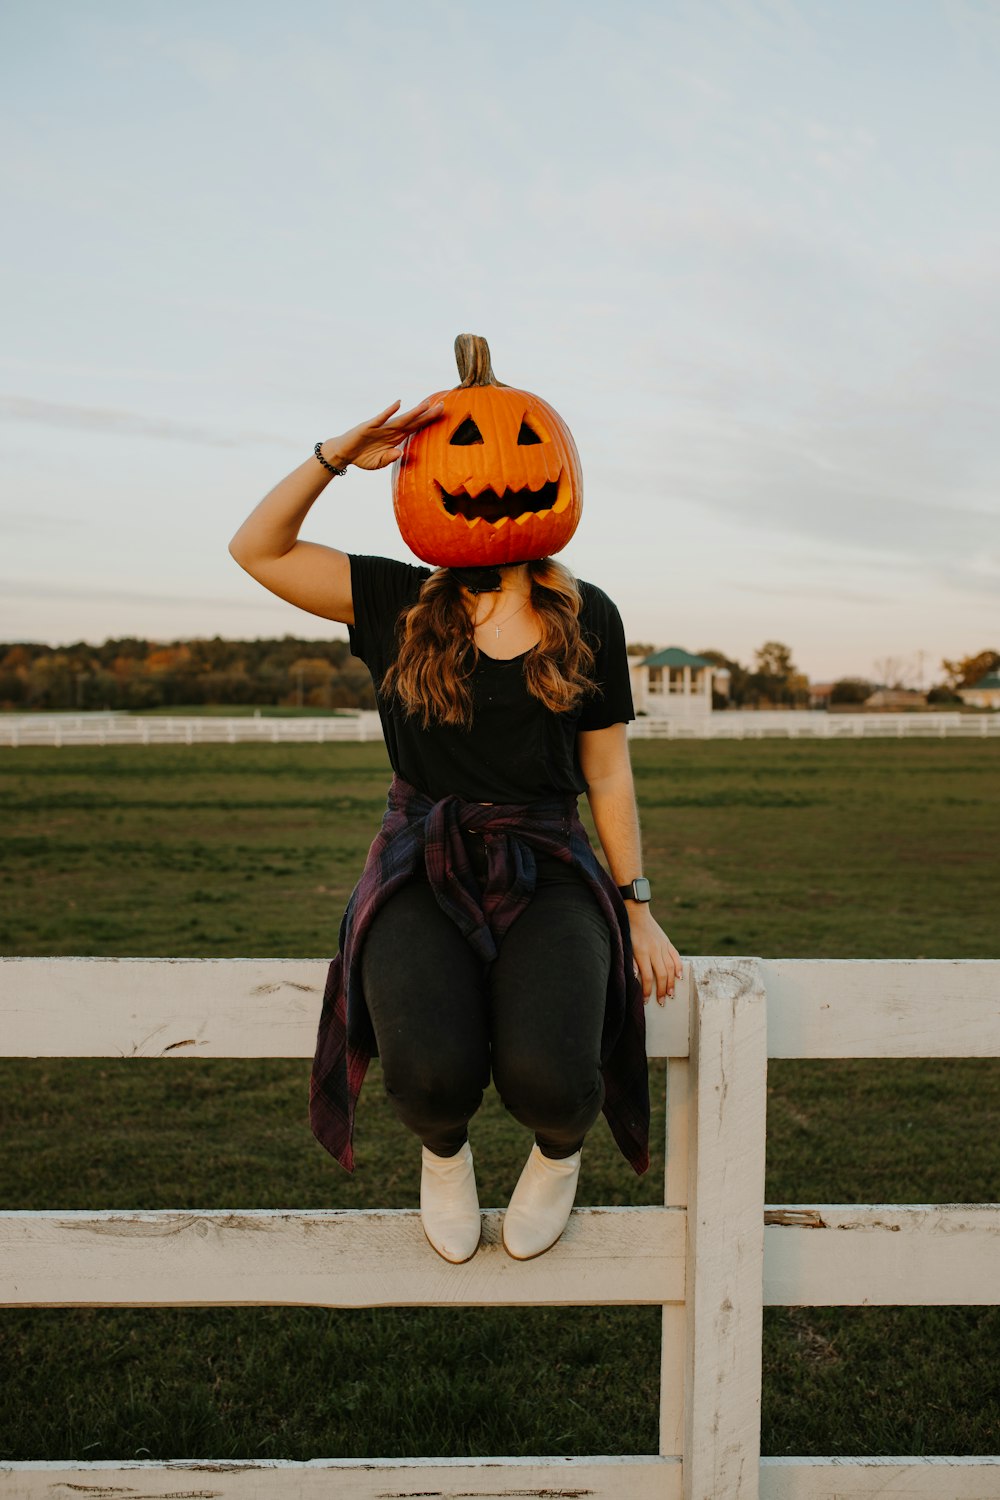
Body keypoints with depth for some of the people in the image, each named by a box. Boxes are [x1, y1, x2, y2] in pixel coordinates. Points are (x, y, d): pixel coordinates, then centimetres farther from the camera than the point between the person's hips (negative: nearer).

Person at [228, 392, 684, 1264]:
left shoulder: (587, 618, 7)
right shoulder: (399, 604, 6)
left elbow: (608, 773, 10)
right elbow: (257, 549, 4)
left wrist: (637, 910, 8)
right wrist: (340, 455, -7)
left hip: (547, 874, 0)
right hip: (422, 875, 0)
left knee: (547, 1076, -29)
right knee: (433, 1072, -30)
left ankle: (561, 1149, 12)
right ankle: (443, 1151, 11)